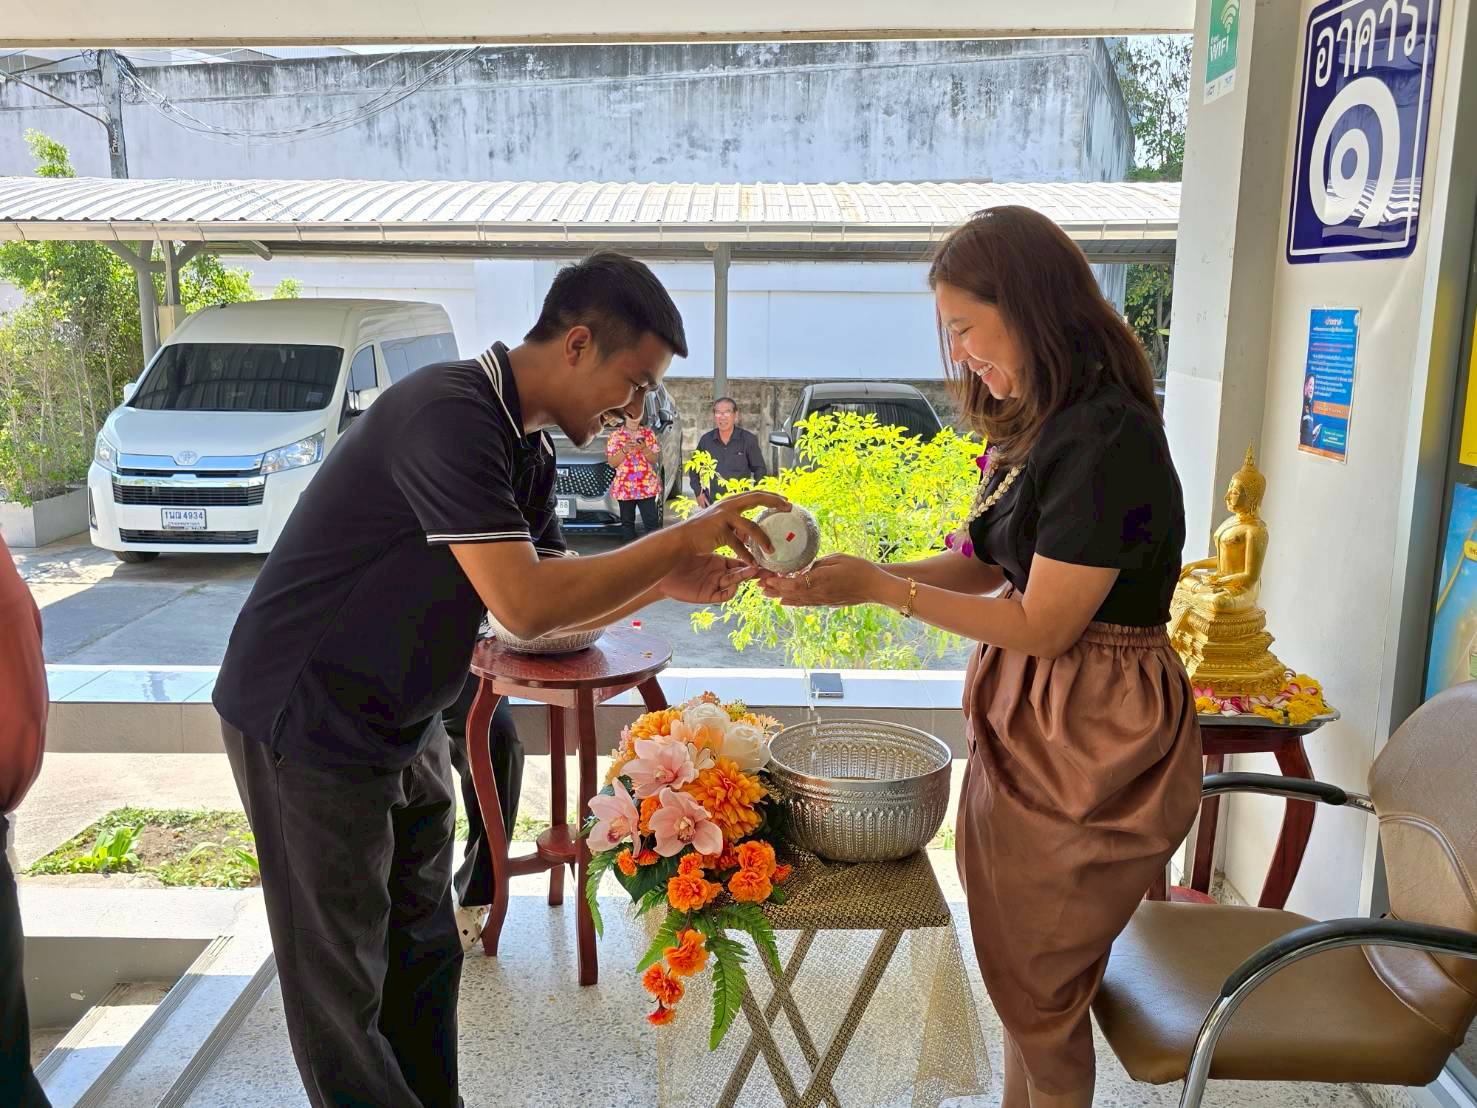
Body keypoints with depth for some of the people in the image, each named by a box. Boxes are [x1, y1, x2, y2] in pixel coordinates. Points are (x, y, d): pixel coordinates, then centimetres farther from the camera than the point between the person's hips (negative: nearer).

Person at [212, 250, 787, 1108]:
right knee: (342, 988, 7)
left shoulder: (529, 447, 3)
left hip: (403, 724, 9)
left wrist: (669, 583, -7)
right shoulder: (451, 416, -26)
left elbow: (559, 602, 8)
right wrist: (685, 539, -26)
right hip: (310, 723, -9)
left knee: (425, 954, 18)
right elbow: (525, 606, -33)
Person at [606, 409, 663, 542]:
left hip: (647, 486, 0)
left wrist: (644, 449, -14)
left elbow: (654, 459, 4)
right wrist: (624, 450, -17)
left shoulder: (649, 433, 7)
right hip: (624, 487, 0)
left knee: (652, 522, -4)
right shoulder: (615, 435, 3)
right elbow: (612, 462, -1)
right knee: (627, 522, 6)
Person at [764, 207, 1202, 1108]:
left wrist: (876, 589, -18)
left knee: (1039, 984, 10)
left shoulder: (1106, 440, -22)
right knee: (1022, 971, 20)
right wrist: (848, 574, -2)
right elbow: (984, 565, 9)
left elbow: (1043, 624, -21)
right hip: (1028, 721, 9)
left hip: (1088, 741, -9)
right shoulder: (1041, 428, 9)